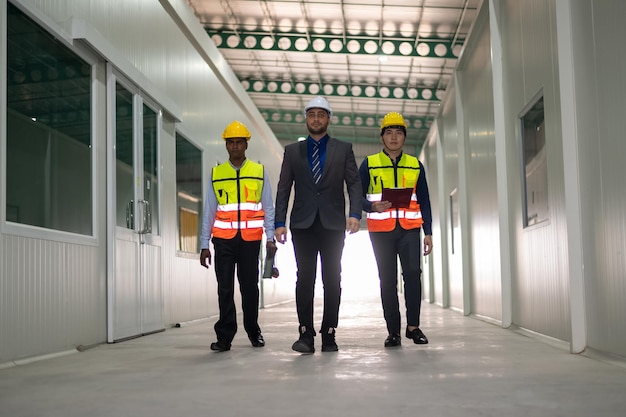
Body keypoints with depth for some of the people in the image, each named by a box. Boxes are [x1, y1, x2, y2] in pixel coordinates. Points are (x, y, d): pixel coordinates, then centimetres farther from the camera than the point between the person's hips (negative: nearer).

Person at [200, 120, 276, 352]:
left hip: (250, 239, 0)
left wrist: (271, 237, -3)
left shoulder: (259, 172, 7)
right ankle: (225, 336, 3)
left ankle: (253, 331, 22)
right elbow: (209, 211, 8)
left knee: (250, 286, 6)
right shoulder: (216, 174, 8)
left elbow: (268, 208, 7)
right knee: (225, 287, -1)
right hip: (223, 239, 0)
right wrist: (204, 245, 4)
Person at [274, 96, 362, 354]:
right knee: (305, 277, -5)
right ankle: (306, 335, -5)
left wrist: (355, 213, -13)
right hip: (303, 223, 0)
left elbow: (354, 183, 3)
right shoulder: (292, 151, 13)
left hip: (333, 223, 0)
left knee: (332, 279, 1)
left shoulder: (343, 149, 10)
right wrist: (280, 222, -1)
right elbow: (283, 188, 9)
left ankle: (329, 335, 5)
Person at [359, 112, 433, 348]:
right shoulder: (369, 164, 7)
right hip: (381, 230, -1)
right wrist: (372, 206, -16)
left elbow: (424, 201, 14)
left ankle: (413, 326, -3)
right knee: (387, 279, 0)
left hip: (409, 228, 1)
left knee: (413, 273, -14)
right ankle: (393, 331, 6)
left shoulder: (415, 165, 13)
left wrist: (428, 232, 7)